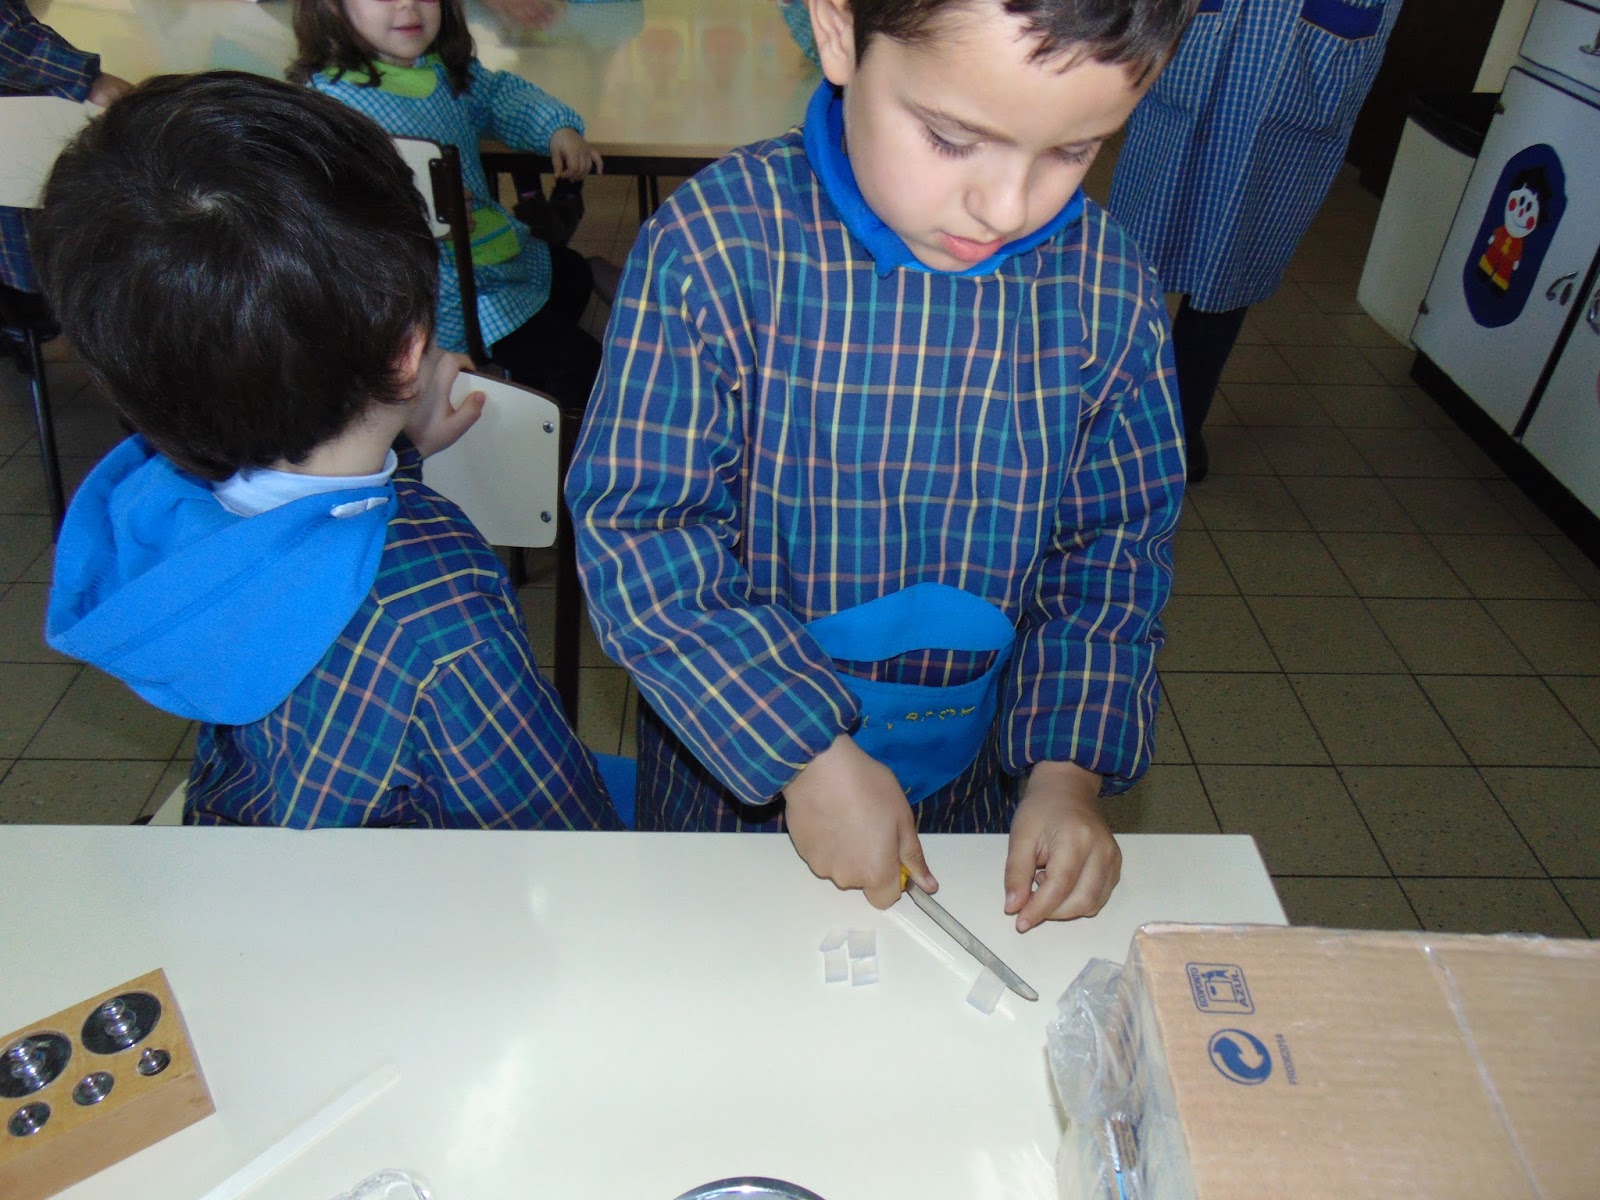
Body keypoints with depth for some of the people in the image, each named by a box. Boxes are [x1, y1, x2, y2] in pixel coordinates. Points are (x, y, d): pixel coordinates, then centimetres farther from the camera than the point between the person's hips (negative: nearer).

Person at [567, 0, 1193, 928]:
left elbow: (1117, 544, -3)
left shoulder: (1110, 293, -13)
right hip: (732, 763, -1)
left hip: (978, 779, 3)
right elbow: (635, 529, -21)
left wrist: (1069, 767, -13)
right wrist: (807, 753, -23)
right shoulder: (716, 248, -23)